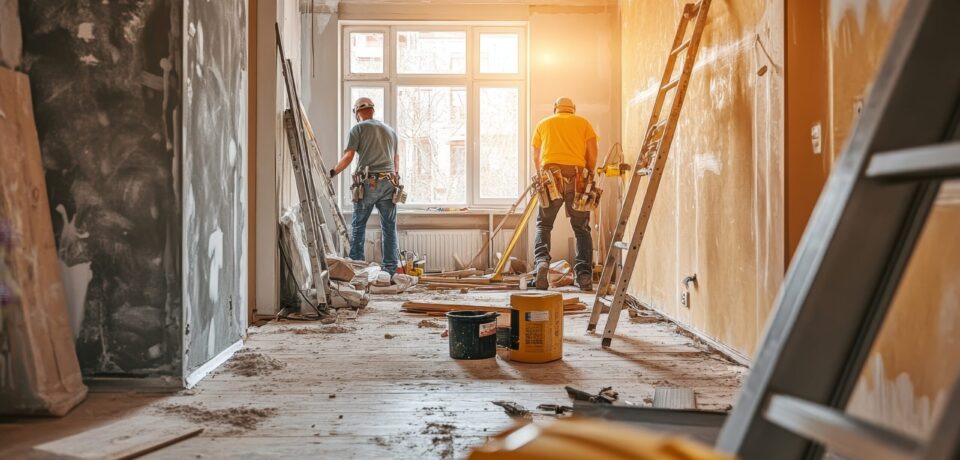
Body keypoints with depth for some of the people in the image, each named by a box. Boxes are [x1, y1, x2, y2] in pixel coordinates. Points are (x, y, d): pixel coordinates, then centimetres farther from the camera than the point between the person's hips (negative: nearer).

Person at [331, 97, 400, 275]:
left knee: (359, 224, 6)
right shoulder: (390, 130, 18)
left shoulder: (358, 128, 3)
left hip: (368, 182, -4)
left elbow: (348, 156, -5)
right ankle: (390, 269, 6)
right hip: (389, 182, 4)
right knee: (389, 227, 5)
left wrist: (333, 172, 6)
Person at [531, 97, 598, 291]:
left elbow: (536, 158, 22)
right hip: (577, 177, 0)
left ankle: (542, 261, -13)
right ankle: (584, 275, 0)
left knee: (543, 225, 11)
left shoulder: (543, 124, 21)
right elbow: (592, 154, 9)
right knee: (582, 229, 9)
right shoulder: (583, 123, 18)